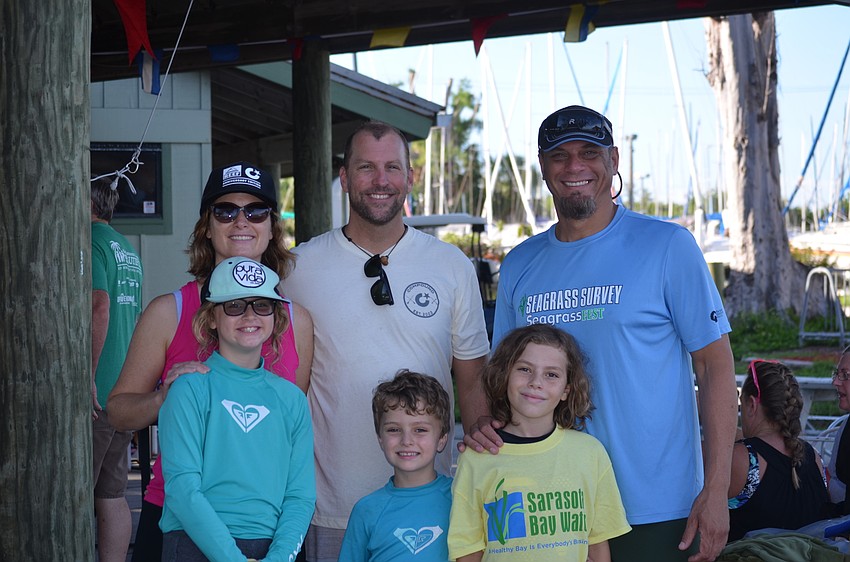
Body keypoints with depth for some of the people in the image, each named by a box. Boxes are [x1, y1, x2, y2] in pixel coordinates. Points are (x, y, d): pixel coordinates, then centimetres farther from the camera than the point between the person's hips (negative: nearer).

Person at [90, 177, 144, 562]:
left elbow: (99, 308, -22)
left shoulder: (90, 241, -9)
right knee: (112, 495, 11)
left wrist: (87, 377, -21)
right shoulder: (127, 250, 19)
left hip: (97, 395, -9)